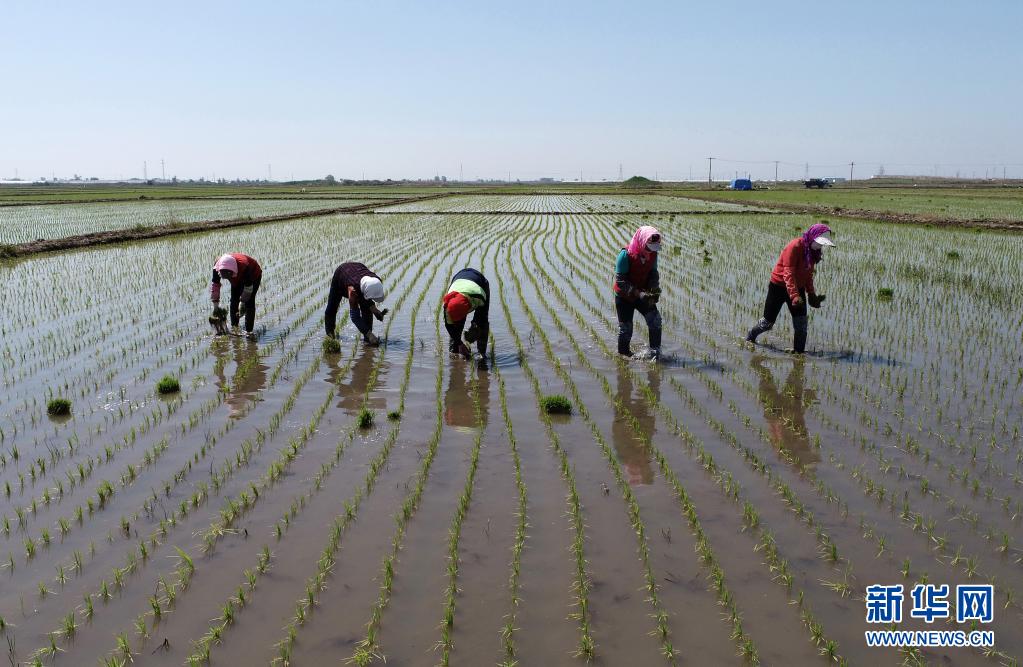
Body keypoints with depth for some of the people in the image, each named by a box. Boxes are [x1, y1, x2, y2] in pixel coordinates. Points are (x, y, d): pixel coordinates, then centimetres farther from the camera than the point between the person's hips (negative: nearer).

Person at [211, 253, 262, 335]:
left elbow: (248, 287, -33)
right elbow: (215, 285, -20)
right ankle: (234, 327, 11)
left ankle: (248, 330, -15)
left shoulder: (244, 266, -45)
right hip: (237, 278, 5)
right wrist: (215, 304, -21)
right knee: (234, 301, -2)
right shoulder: (218, 267, -31)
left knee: (249, 302, -16)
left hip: (254, 275, -5)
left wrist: (242, 303, -28)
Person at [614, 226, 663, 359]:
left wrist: (655, 289, -15)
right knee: (625, 328, 4)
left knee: (655, 319, -12)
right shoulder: (626, 255, -26)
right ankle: (623, 353, 27)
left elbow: (653, 273, 5)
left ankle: (655, 352, -2)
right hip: (624, 297, -4)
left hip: (643, 294, 5)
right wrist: (638, 293, -33)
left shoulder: (653, 254, -8)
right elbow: (620, 280, -25)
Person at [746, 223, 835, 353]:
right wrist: (794, 296, -36)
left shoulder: (813, 251, 0)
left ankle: (799, 352, 6)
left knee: (801, 325, -4)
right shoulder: (795, 246, -23)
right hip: (779, 286, -6)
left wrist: (812, 294, 3)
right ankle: (750, 337, 31)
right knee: (768, 321, 5)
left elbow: (808, 275, 11)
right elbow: (788, 274, -28)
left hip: (798, 288, 6)